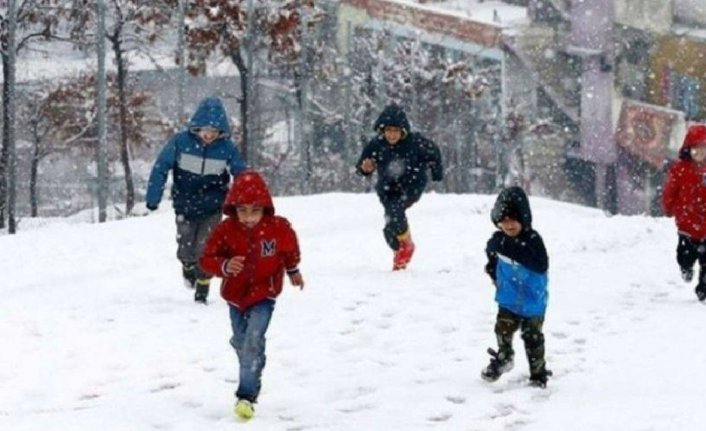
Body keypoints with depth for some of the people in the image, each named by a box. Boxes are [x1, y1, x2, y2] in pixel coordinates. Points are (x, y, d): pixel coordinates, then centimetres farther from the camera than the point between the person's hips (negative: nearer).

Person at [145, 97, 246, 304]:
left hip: (212, 209, 0)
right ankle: (189, 268, 41)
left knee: (205, 251, -8)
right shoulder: (181, 142, -16)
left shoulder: (227, 148, -13)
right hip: (185, 207, 0)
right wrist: (153, 198, -10)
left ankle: (202, 292, 10)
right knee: (185, 252, 5)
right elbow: (161, 168, -9)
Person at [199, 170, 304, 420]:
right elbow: (207, 259, -13)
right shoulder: (225, 230, -15)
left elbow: (289, 250, 8)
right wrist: (224, 266, -34)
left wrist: (293, 271, 25)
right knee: (240, 342, 18)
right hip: (236, 294, 3)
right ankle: (251, 380, 44)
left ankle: (247, 395, -19)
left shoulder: (279, 227, -14)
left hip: (263, 295, -3)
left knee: (253, 341, -18)